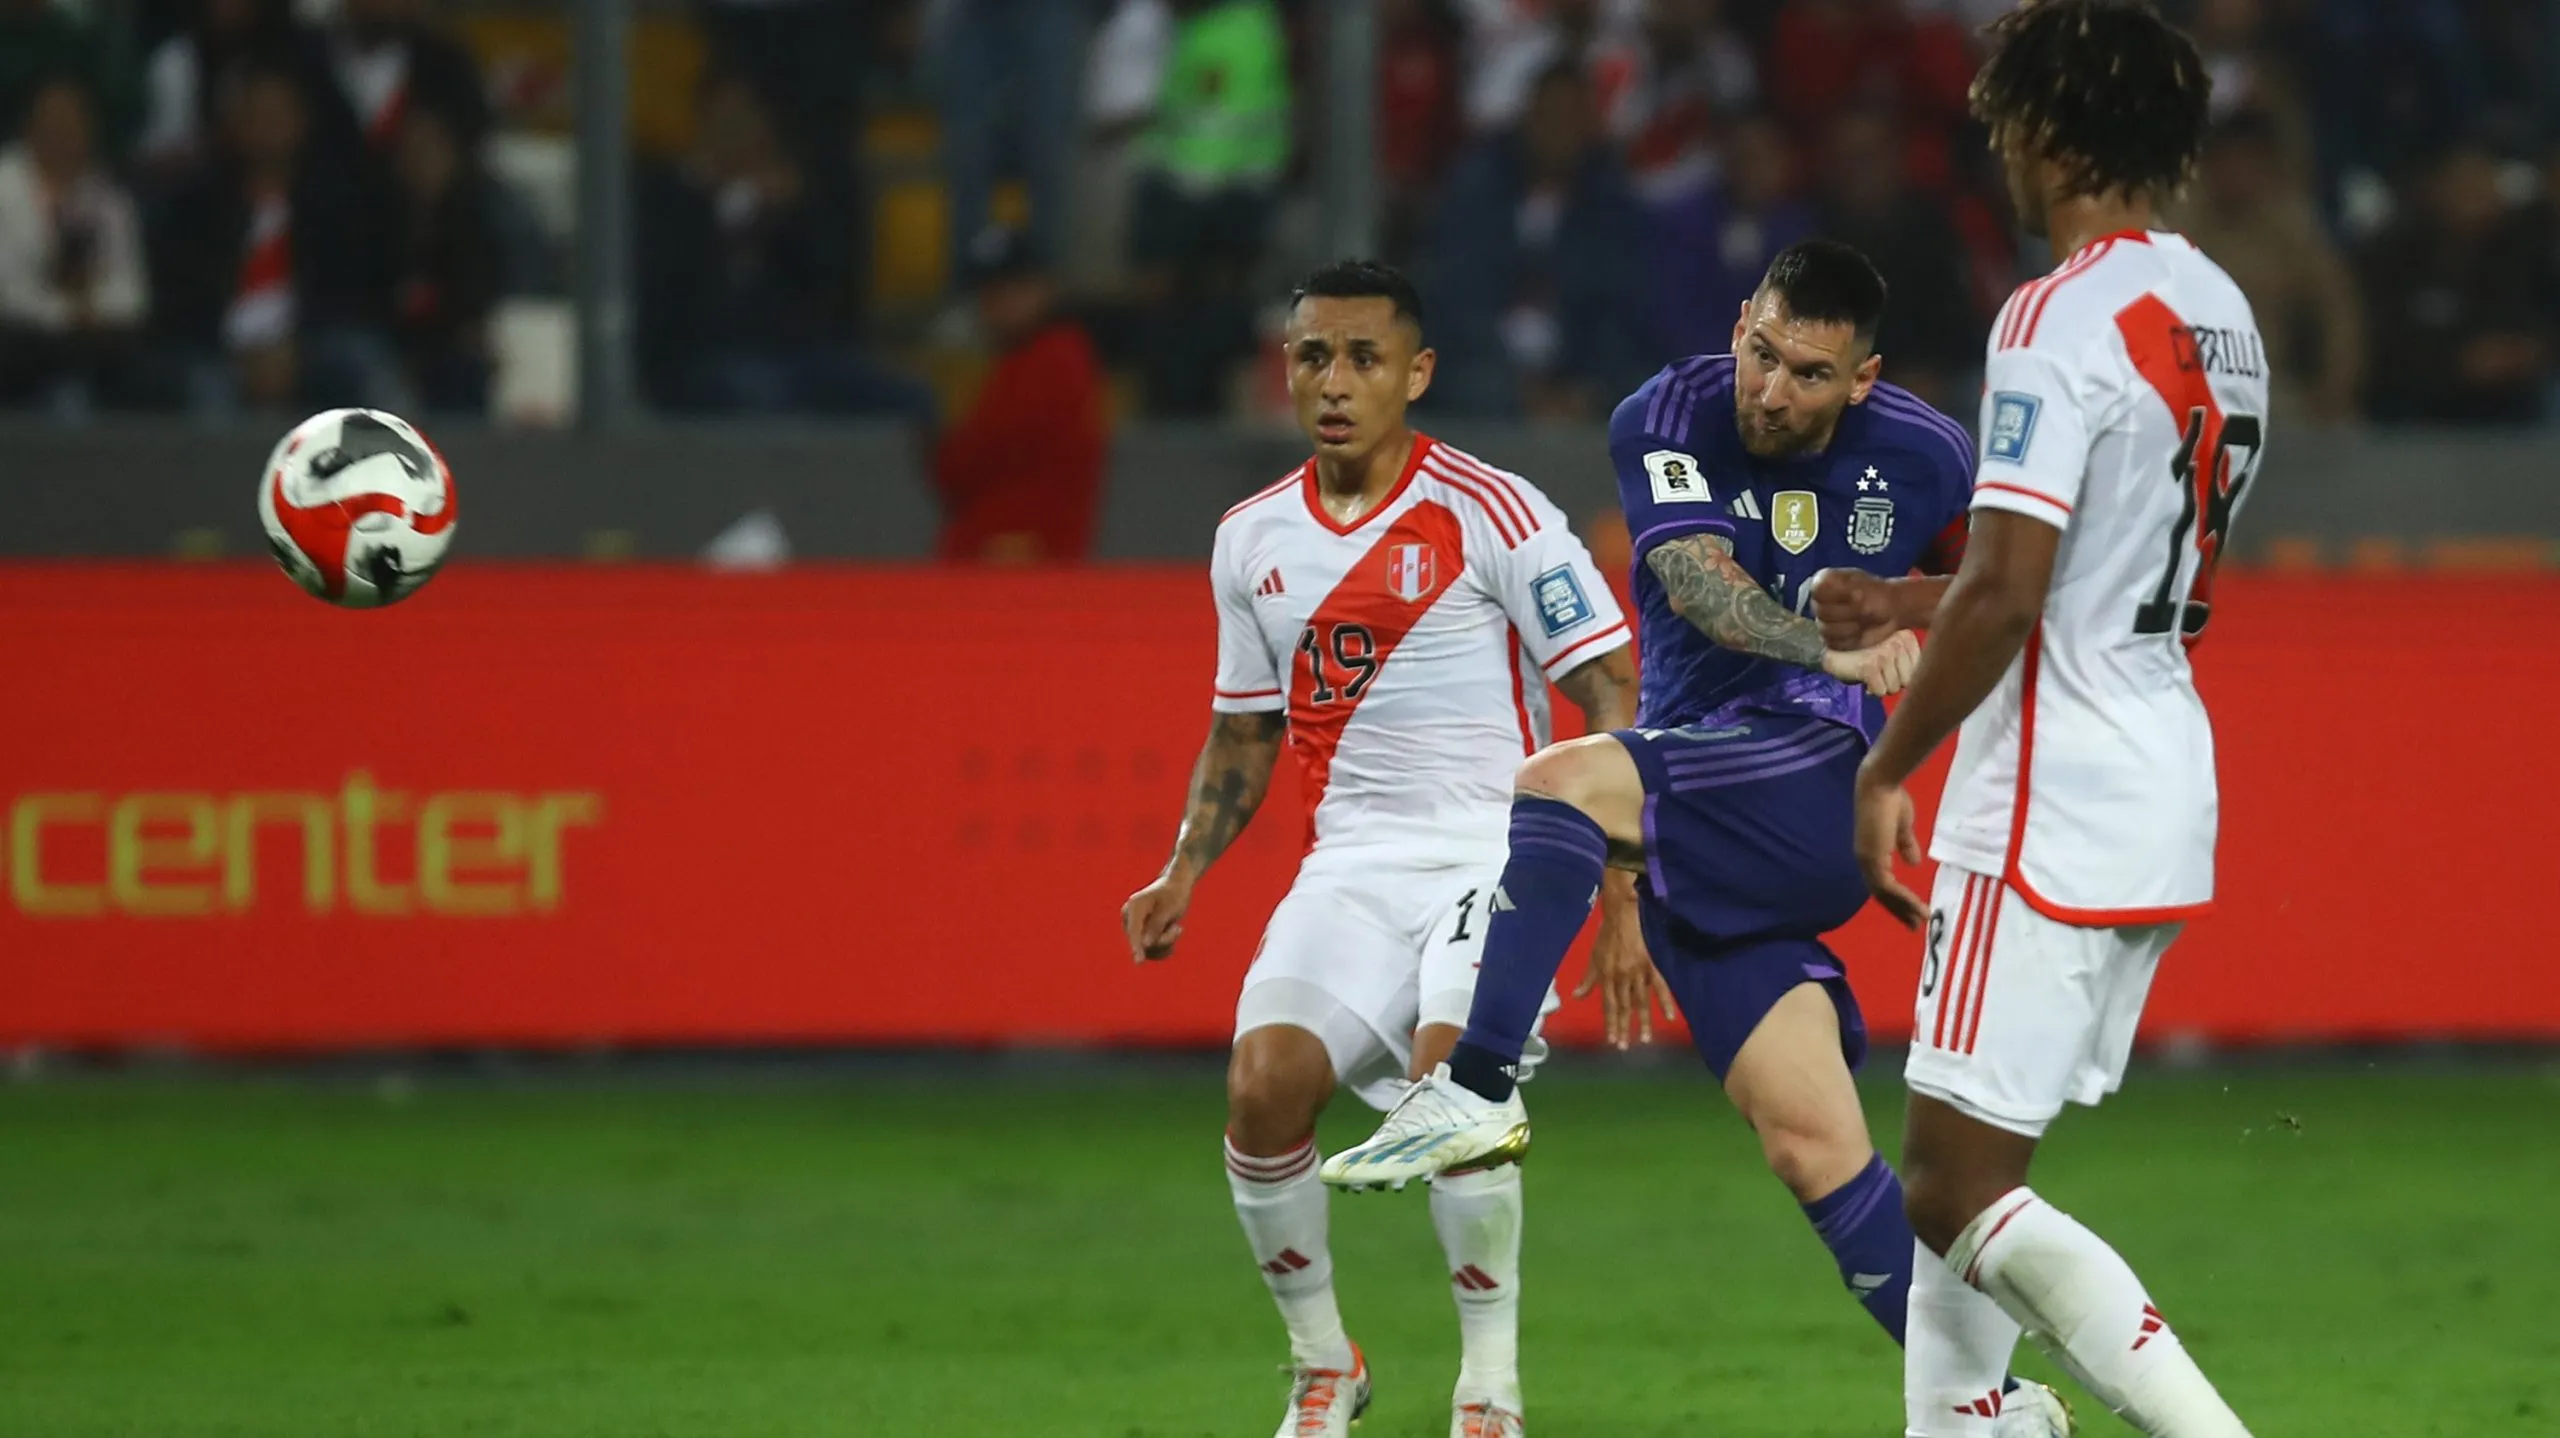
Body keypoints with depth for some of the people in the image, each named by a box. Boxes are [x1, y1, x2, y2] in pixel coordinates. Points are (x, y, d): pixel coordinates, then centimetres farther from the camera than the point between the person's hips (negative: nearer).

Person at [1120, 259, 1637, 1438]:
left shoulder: (1491, 514, -7)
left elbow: (1611, 697, -6)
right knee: (1263, 1081, -19)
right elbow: (1244, 730, 24)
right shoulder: (1252, 540, 11)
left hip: (1496, 845, -5)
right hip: (1350, 861, 5)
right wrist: (1182, 874, 10)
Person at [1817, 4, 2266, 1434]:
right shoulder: (2220, 315, 13)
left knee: (1959, 1192, -9)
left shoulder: (2062, 319, -16)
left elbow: (2009, 589, -21)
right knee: (1966, 1179, 15)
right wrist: (1909, 605, 26)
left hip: (2053, 816, -9)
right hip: (2170, 793, 9)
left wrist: (1889, 767, -10)